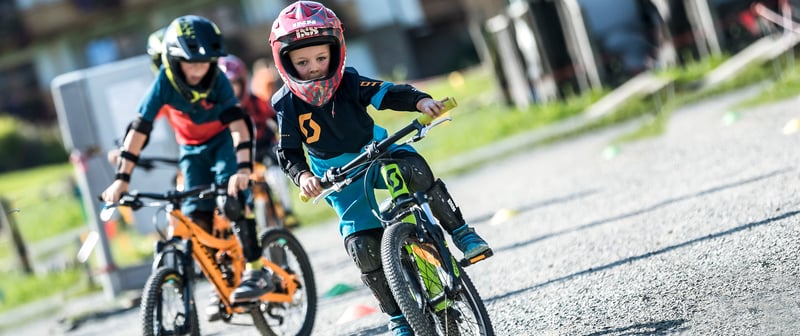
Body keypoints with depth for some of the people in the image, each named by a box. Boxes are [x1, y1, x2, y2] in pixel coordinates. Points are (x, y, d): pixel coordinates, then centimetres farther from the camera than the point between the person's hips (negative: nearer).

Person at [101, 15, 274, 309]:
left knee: (231, 200, -26)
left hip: (225, 142, -3)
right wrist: (121, 179, -29)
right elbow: (139, 130, -24)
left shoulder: (217, 80, -27)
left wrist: (243, 167, -50)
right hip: (193, 149, 3)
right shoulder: (164, 83, -25)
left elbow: (238, 123, -35)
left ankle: (256, 271, -19)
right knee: (196, 218, -6)